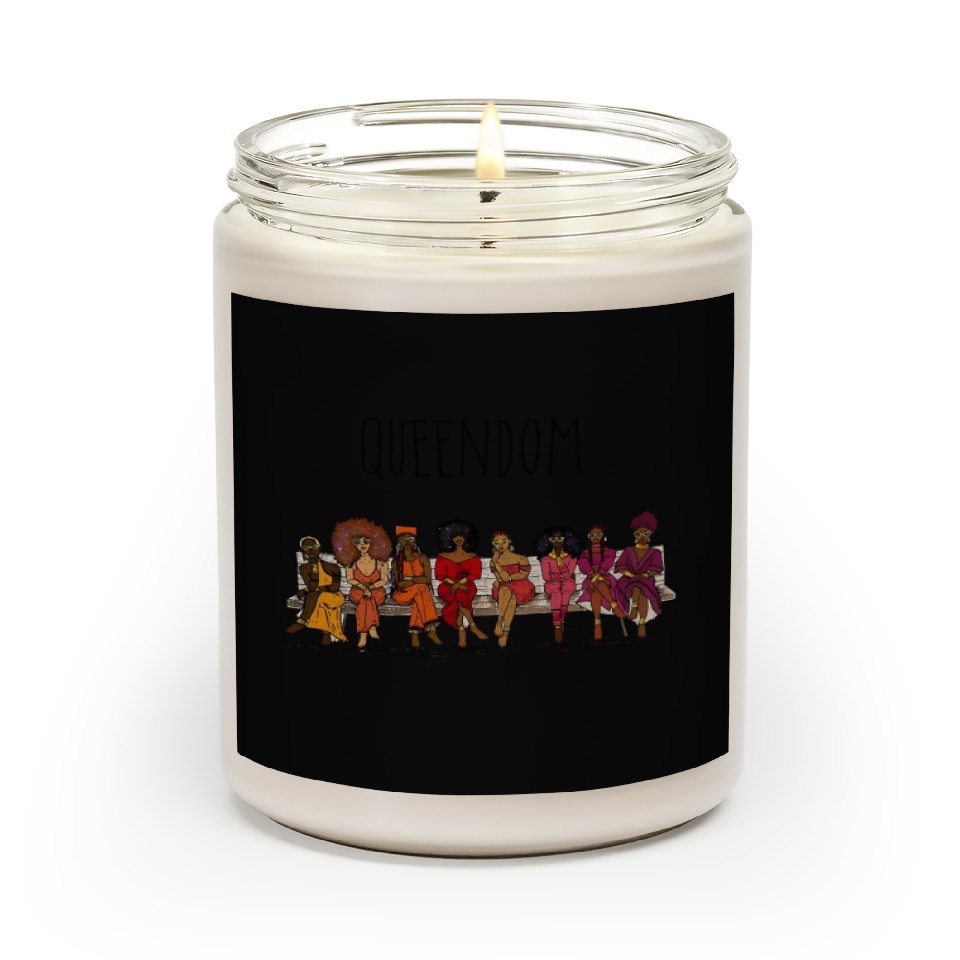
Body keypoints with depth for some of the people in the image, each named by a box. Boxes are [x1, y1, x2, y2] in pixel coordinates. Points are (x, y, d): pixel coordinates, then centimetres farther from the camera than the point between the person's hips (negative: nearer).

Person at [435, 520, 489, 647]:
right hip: (448, 587, 0)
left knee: (459, 595, -36)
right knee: (459, 595, -34)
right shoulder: (444, 557, 14)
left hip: (466, 586, 0)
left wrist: (460, 583, -17)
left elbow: (474, 574, 0)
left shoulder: (472, 557, 13)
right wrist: (454, 583, -13)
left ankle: (461, 631, -40)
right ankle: (472, 627, -35)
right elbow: (440, 575, 4)